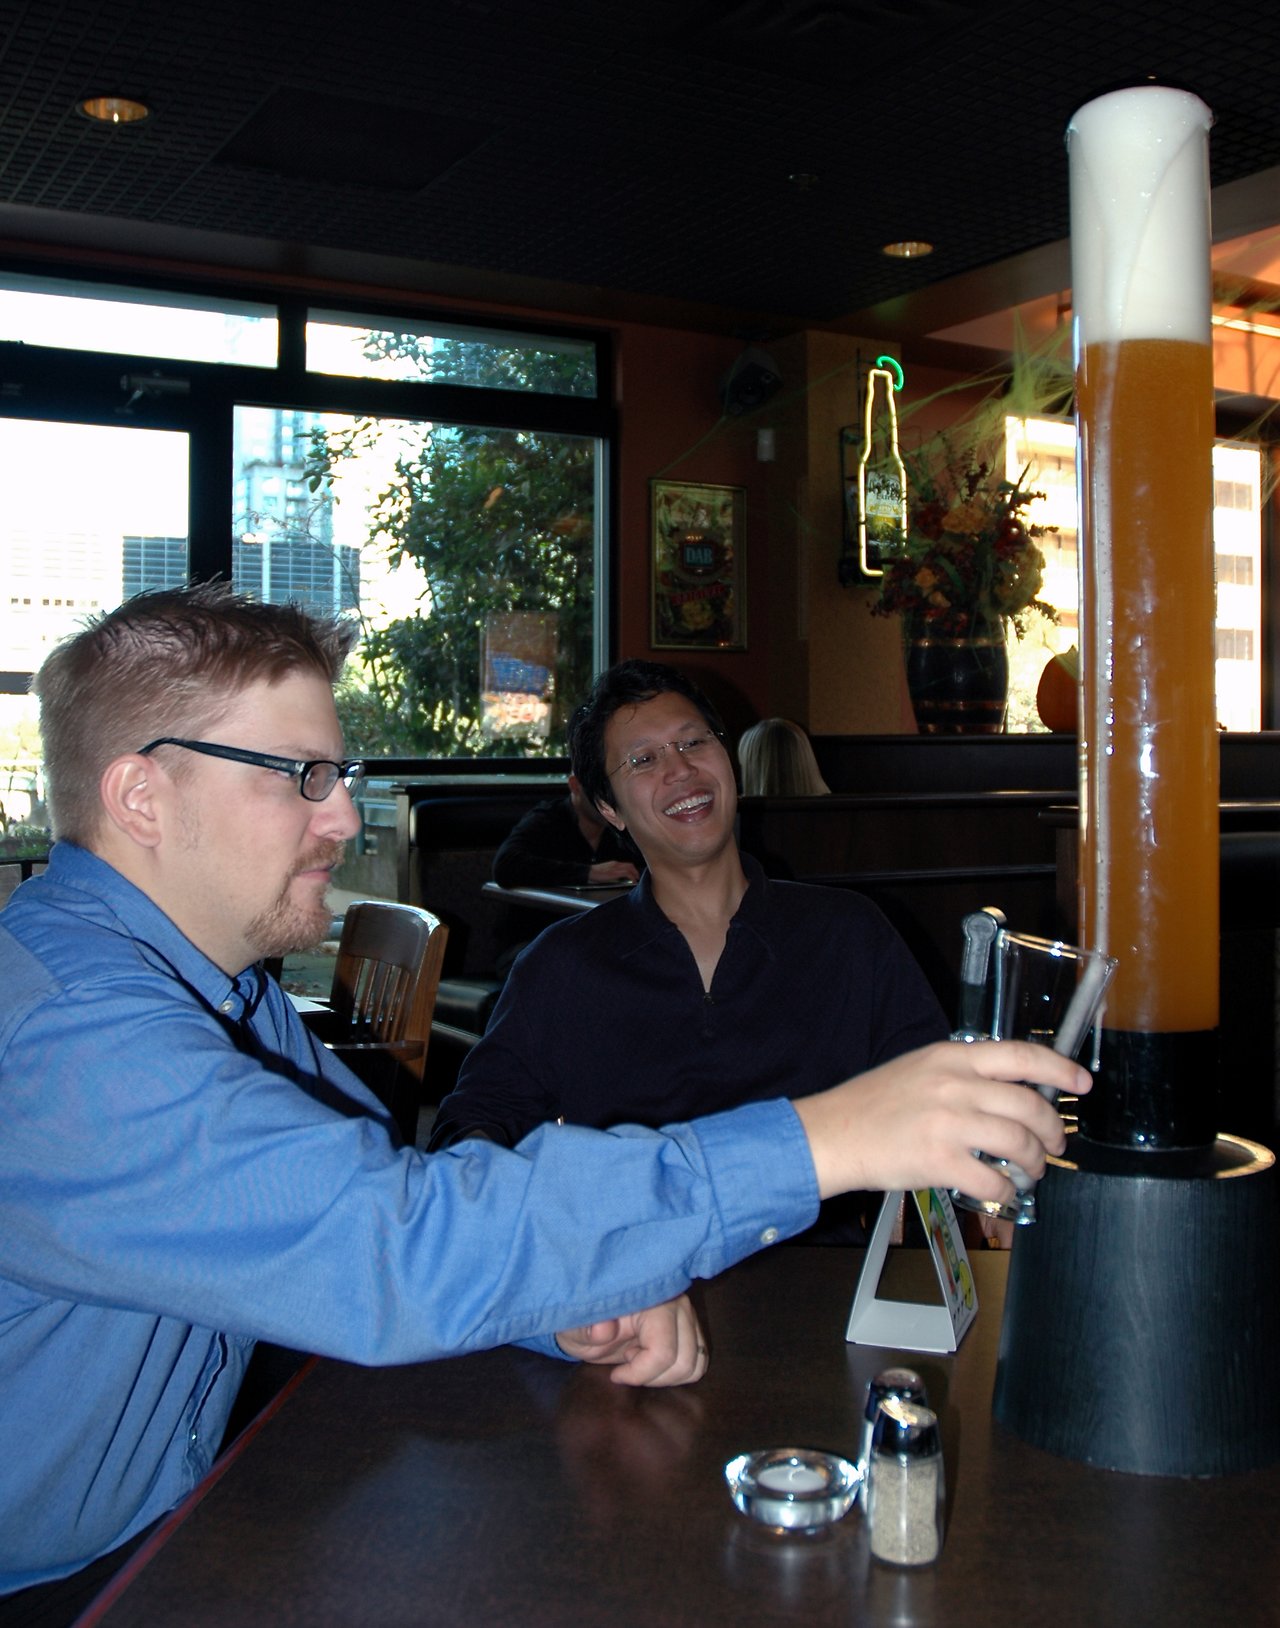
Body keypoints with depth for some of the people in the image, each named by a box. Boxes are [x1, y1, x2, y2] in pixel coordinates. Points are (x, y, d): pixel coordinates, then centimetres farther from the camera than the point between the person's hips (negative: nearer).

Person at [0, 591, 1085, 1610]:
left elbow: (381, 1185, 6)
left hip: (170, 1531, 7)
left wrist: (578, 1302, -14)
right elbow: (379, 1244, -37)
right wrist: (814, 1145, -36)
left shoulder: (219, 985, 3)